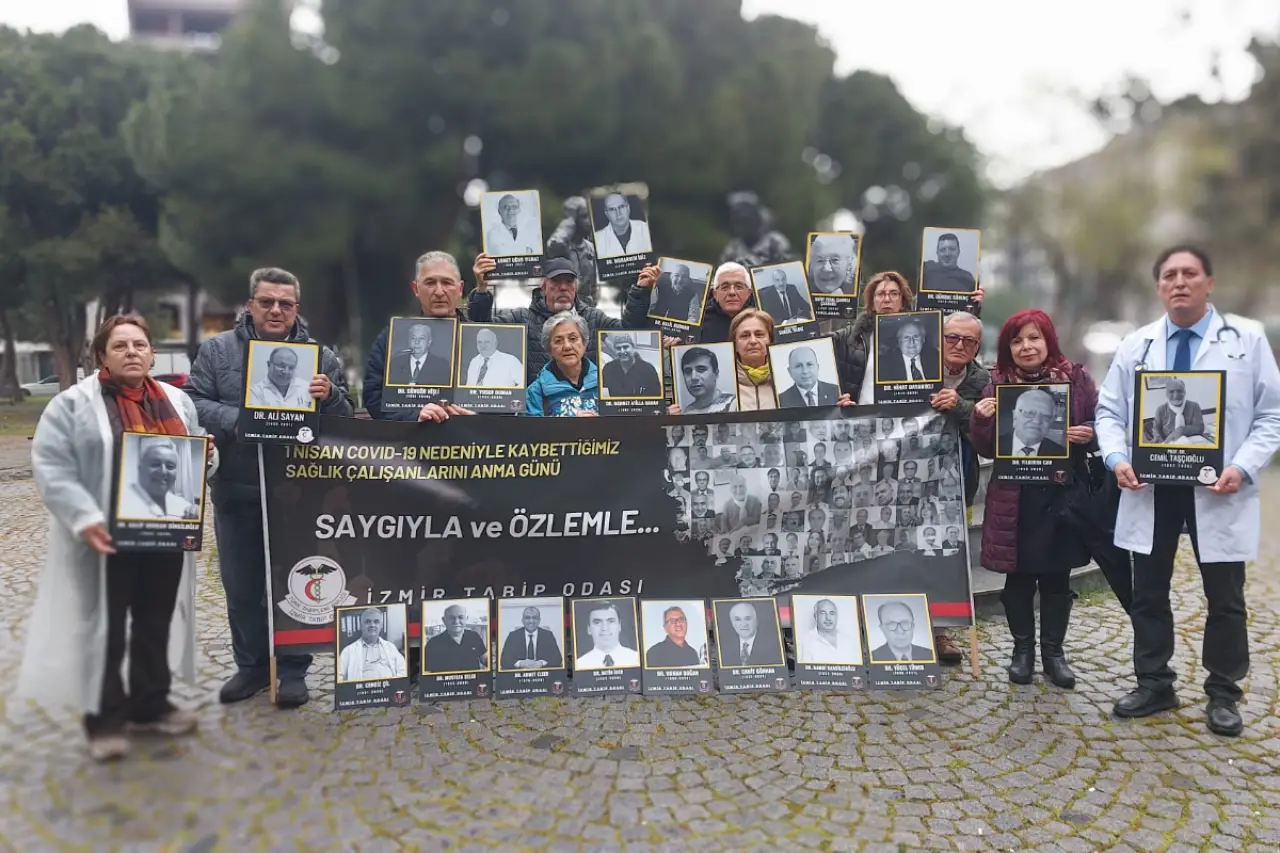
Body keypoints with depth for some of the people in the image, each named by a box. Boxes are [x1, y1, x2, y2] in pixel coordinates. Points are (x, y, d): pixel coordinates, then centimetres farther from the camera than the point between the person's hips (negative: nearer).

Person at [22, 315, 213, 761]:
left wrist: (207, 456, -4)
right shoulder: (72, 404, -4)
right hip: (106, 537, -4)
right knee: (104, 627, 2)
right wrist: (84, 518, -22)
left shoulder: (178, 401, 12)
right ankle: (104, 719, 14)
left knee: (156, 623, 13)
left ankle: (150, 704, 28)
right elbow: (51, 468, -10)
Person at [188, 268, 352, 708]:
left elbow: (345, 420, 2)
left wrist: (329, 397, -19)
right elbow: (193, 404, -2)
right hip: (236, 490, 1)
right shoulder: (217, 350, 5)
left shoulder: (322, 356, 4)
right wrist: (235, 421, -19)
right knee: (241, 584, 11)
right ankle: (251, 664, 27)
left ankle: (293, 669, 19)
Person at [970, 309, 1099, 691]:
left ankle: (1053, 651, 25)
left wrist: (1090, 434, -16)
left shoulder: (1076, 378, 1)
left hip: (1063, 492, 0)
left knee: (1057, 575, 11)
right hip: (1015, 497, 0)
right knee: (1019, 575, 8)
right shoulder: (997, 385, 1)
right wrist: (982, 421, -18)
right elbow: (986, 449, 0)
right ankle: (1022, 648, 24)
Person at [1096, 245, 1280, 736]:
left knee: (1225, 599, 8)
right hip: (1150, 488, 2)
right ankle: (1154, 685, 25)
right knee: (1148, 594, 10)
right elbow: (1109, 411, 7)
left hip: (1217, 490, -2)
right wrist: (1117, 459, -11)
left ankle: (1223, 695, 24)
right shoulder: (1135, 346, 7)